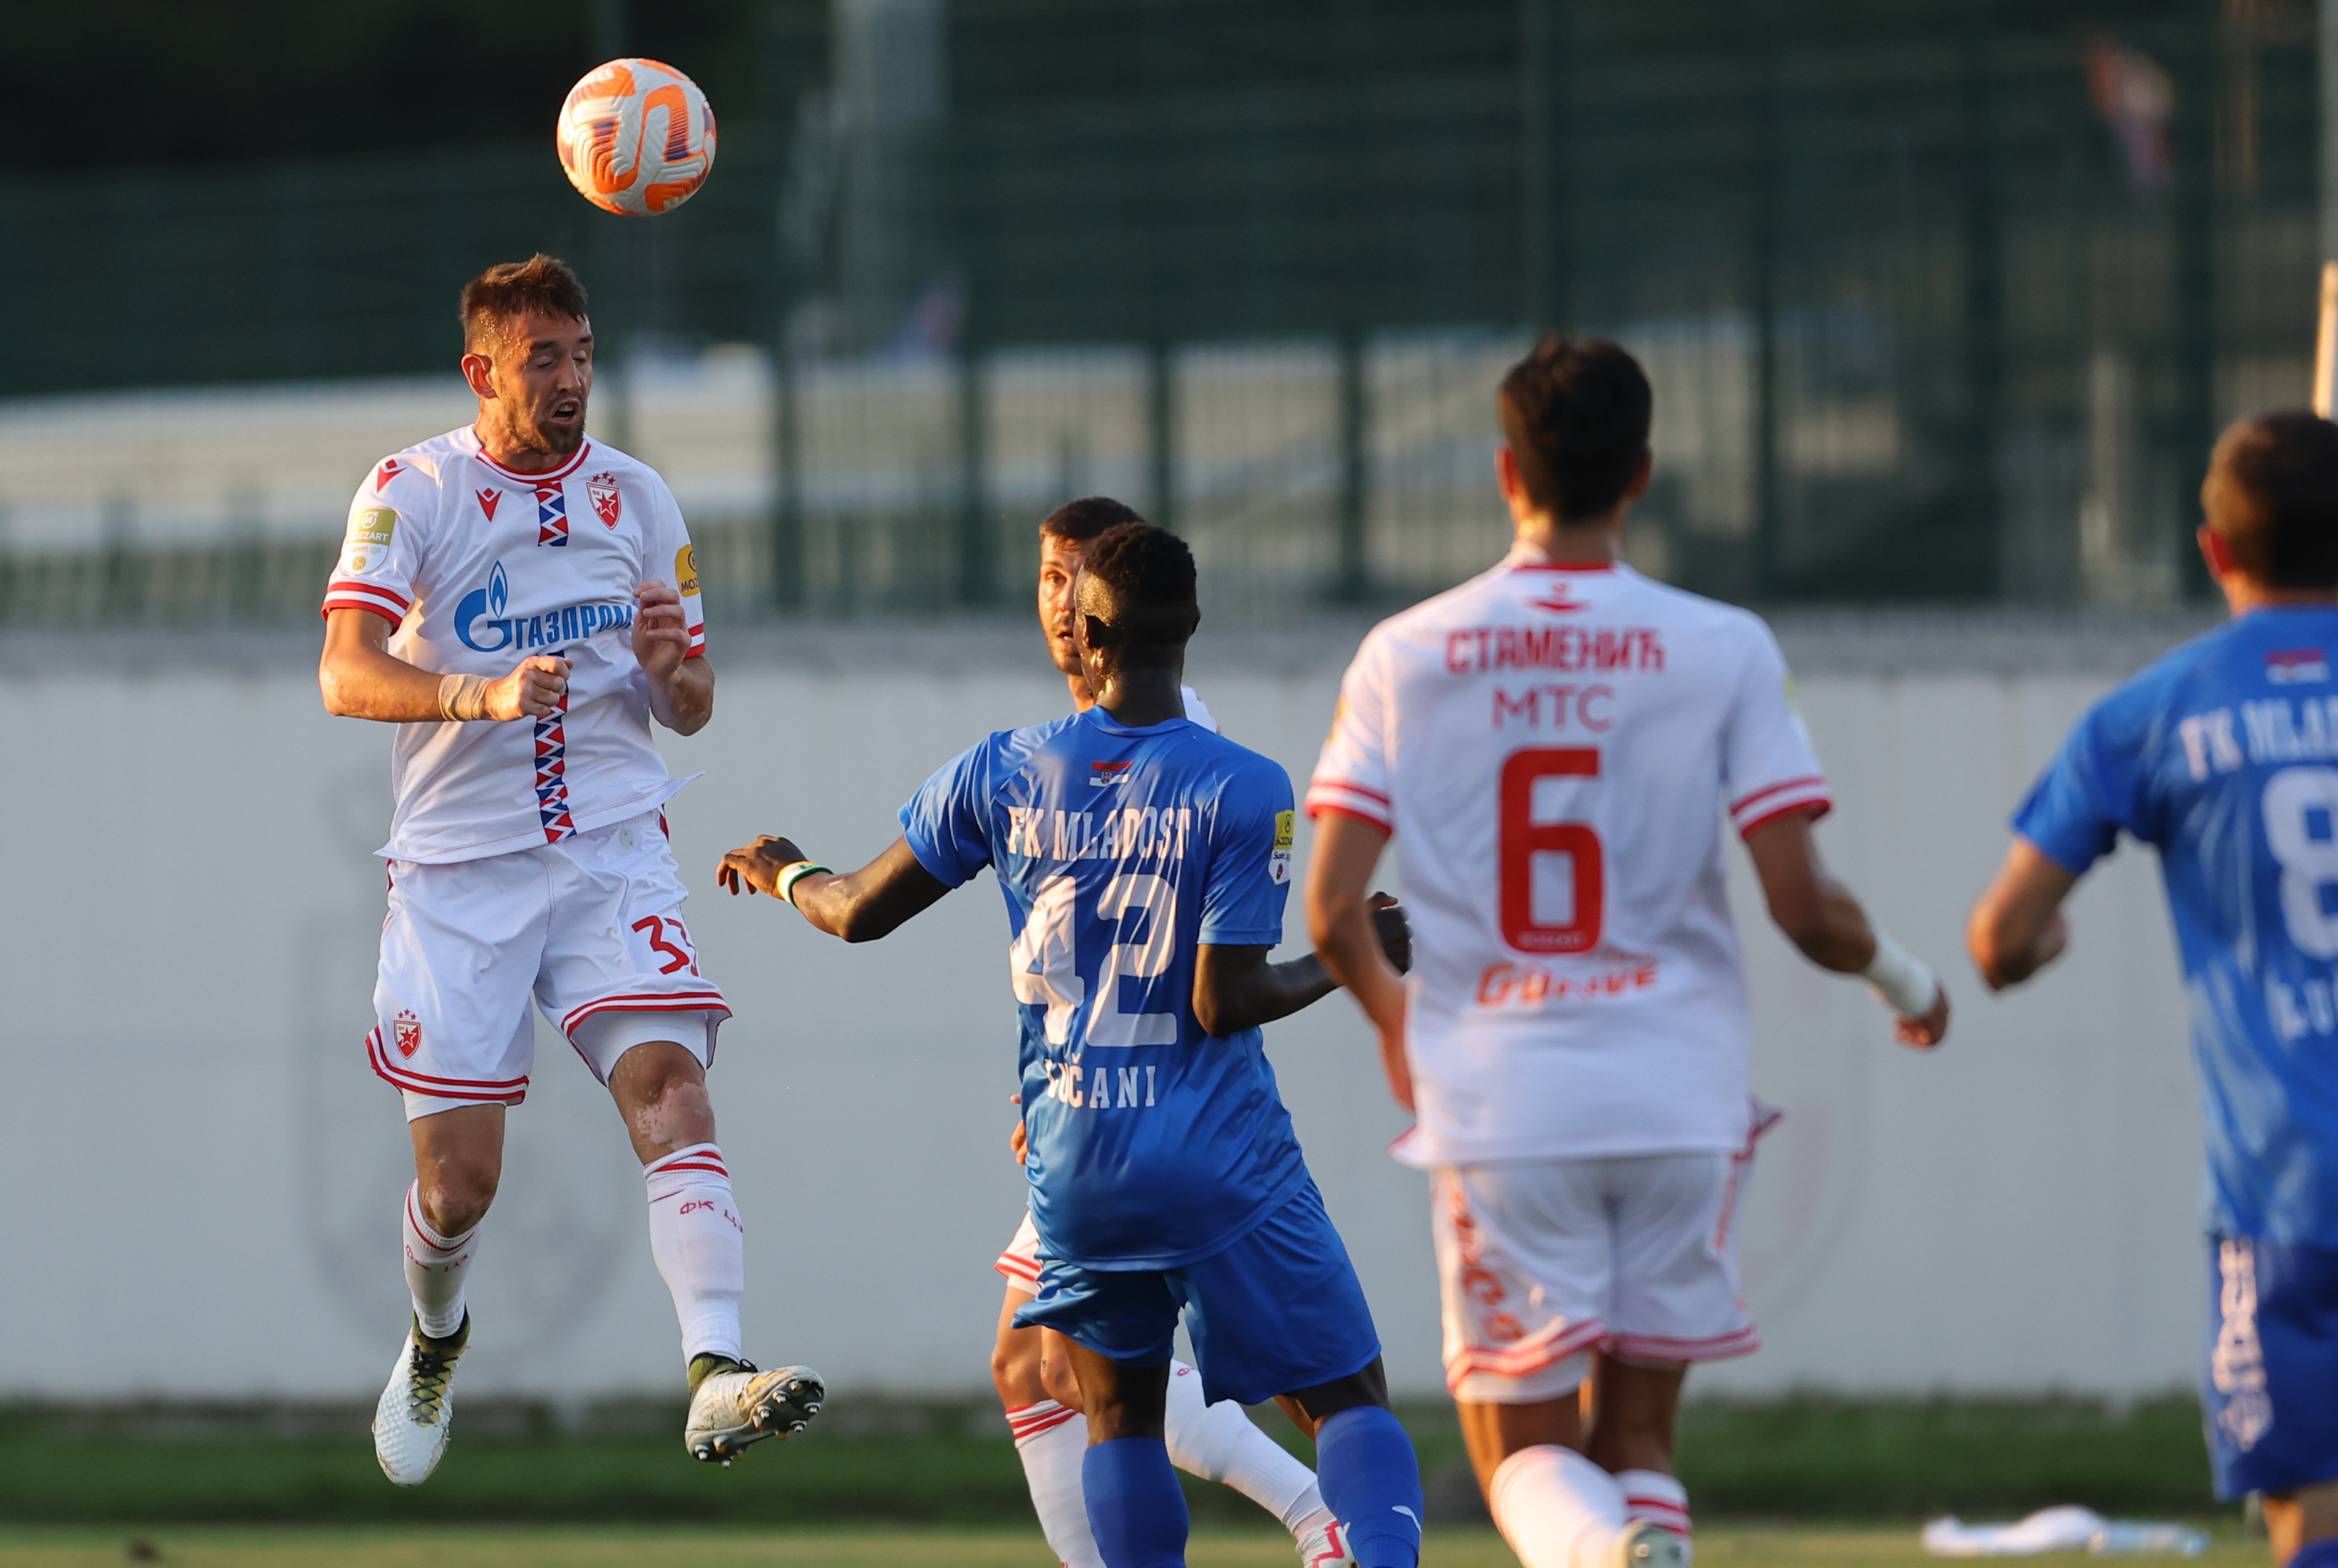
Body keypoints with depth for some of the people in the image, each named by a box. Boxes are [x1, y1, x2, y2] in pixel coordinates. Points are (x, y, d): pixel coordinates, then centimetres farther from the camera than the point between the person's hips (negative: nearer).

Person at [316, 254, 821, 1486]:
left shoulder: (635, 500, 9)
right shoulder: (413, 491, -2)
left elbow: (692, 711, 15)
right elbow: (346, 676, -15)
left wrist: (670, 667, -10)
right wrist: (481, 695, -33)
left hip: (611, 849, 2)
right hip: (458, 865, -2)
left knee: (670, 1082, -23)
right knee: (460, 1177, -1)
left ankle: (716, 1378, -36)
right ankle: (435, 1342, 34)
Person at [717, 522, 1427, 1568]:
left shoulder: (1000, 775, 1)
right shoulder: (1244, 791, -10)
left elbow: (861, 913, 11)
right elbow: (1224, 1002, -13)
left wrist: (783, 875, 33)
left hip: (1074, 1164, 3)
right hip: (1224, 1158, -3)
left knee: (1121, 1417, 18)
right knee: (1349, 1401, 0)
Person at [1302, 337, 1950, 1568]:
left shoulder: (1404, 657, 0)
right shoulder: (1721, 652, -3)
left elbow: (1329, 913, -3)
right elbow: (1804, 909, -7)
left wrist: (1393, 1018, 19)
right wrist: (1904, 980, 15)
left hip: (1495, 1108, 0)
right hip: (1675, 1100, 0)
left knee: (1524, 1455, 6)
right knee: (1635, 1440, 16)